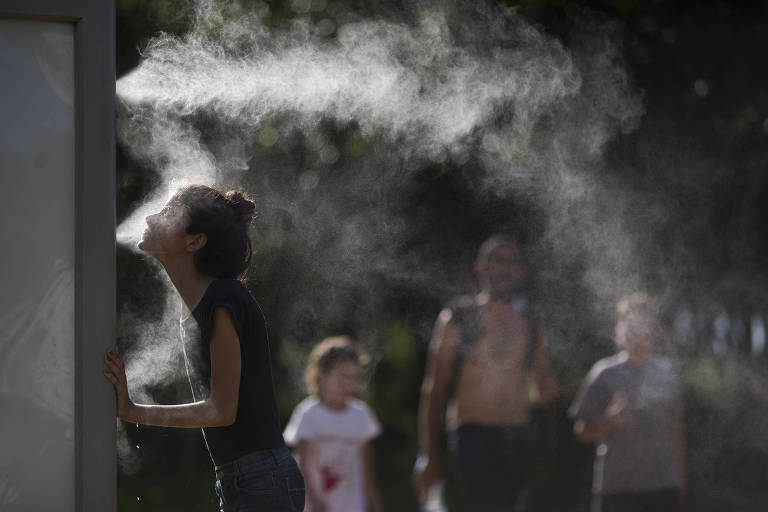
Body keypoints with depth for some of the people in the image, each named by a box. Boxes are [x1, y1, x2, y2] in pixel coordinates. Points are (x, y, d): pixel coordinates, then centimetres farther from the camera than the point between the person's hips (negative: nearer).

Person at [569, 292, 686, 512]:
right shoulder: (605, 374, -5)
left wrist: (680, 476, 16)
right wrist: (609, 421, -25)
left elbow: (675, 429, 15)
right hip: (616, 486, -4)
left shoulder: (667, 373, 8)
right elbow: (582, 431, -6)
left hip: (663, 486, 4)